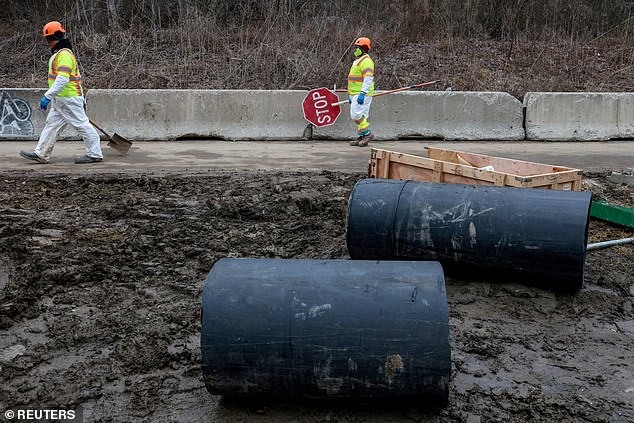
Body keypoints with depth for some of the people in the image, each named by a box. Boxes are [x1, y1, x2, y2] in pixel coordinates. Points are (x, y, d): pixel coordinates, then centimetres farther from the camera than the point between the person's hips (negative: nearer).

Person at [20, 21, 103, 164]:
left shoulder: (64, 54, -17)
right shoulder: (58, 53, 17)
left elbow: (62, 79, -27)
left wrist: (48, 96, -28)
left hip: (69, 99, -11)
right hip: (60, 99, 11)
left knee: (81, 124, -5)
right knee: (51, 124, 11)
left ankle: (95, 154, 2)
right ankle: (40, 154, 15)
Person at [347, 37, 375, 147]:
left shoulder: (366, 61, -13)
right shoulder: (358, 61, 21)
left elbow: (368, 79, -23)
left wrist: (362, 93, -30)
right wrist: (350, 94, 26)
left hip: (362, 94, -10)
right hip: (356, 94, 10)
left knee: (356, 114, -14)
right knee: (361, 116, 9)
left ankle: (367, 133, -6)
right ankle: (361, 138, 10)